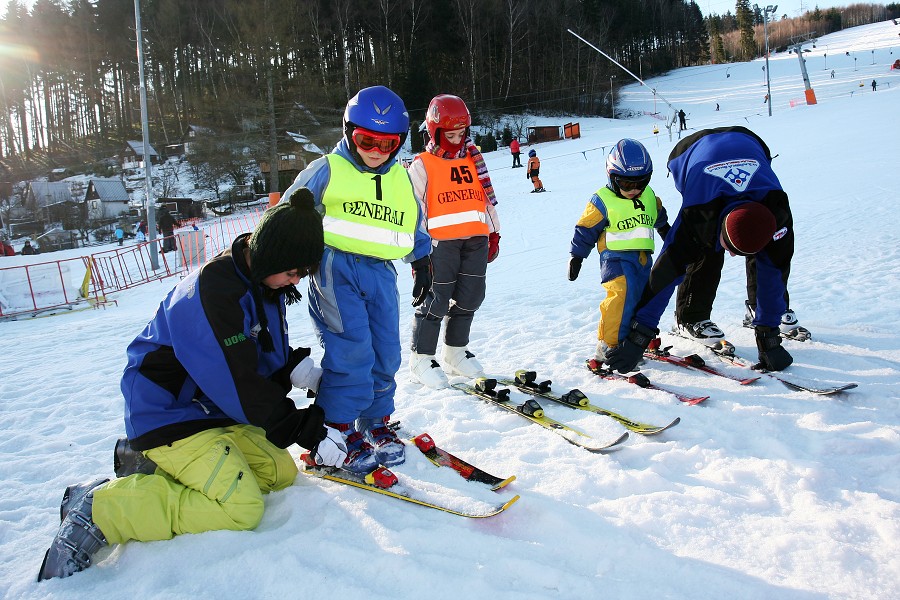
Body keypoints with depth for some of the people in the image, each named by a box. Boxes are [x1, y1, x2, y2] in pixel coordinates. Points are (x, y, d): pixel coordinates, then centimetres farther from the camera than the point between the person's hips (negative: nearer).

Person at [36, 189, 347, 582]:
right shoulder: (212, 294, -28)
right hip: (169, 415, -10)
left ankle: (156, 466, 12)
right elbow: (240, 387, -27)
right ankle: (100, 509, -7)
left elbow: (268, 356, 12)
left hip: (217, 410, 10)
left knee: (281, 474, 6)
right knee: (240, 509, -17)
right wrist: (309, 432, -22)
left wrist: (296, 367, -12)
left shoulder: (266, 283, 2)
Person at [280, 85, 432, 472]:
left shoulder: (401, 179, 15)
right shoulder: (327, 170, 0)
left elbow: (416, 225, 29)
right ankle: (339, 432, -3)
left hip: (381, 272, 5)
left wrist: (422, 263, 28)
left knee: (385, 353, 6)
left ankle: (376, 424, 23)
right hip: (335, 267, -5)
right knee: (351, 350, -15)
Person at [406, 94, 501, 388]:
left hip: (476, 240, 5)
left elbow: (487, 198, 21)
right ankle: (421, 358, 9)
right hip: (442, 241, -5)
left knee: (469, 298, 9)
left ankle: (456, 353, 24)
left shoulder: (473, 160, 17)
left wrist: (494, 233, 17)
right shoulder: (422, 166, 2)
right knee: (436, 302, -4)